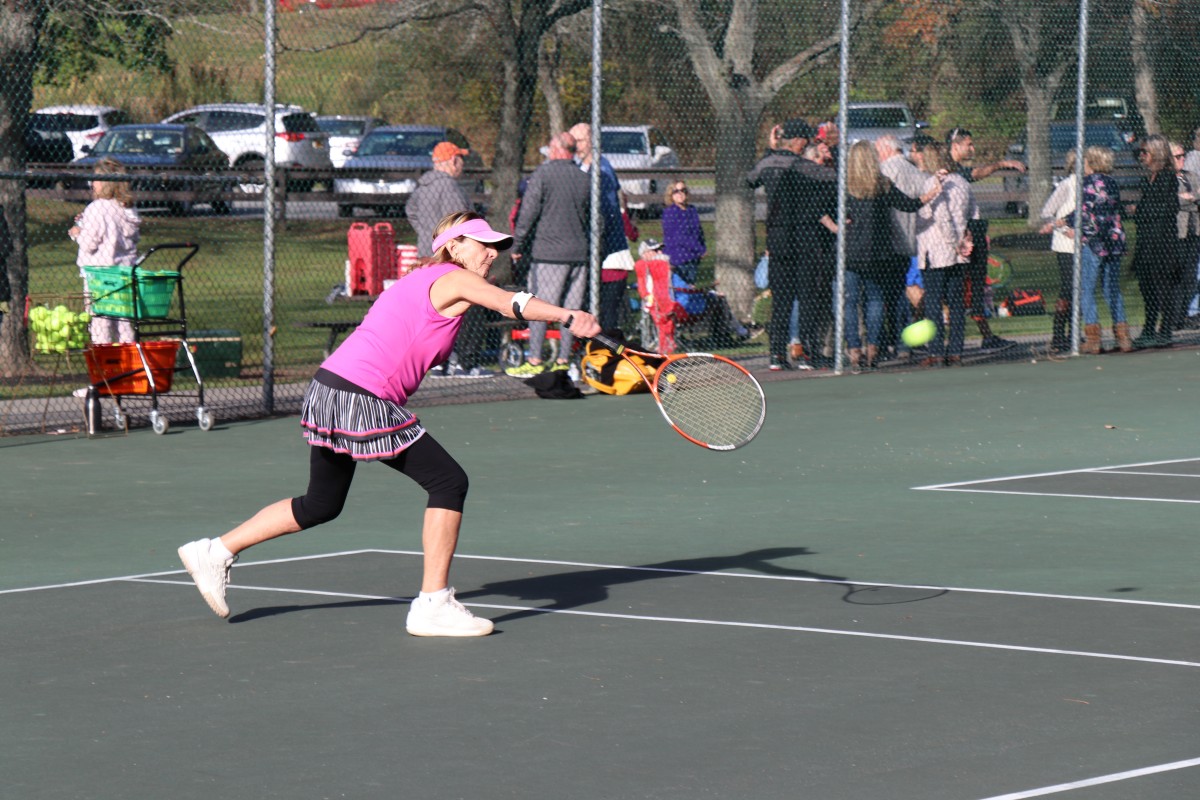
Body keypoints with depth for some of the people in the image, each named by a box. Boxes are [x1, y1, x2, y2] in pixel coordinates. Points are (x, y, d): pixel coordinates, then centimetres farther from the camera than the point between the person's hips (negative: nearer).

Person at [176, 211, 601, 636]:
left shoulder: (420, 280, 22)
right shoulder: (454, 280, -6)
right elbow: (514, 303, -23)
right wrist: (567, 316, -33)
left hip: (328, 390, 10)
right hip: (362, 400, -10)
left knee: (321, 505, 23)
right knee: (449, 481, -5)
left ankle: (215, 552, 29)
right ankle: (433, 606, -4)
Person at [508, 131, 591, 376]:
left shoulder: (542, 174, -5)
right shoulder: (584, 179, 10)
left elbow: (528, 213, -8)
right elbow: (591, 219, 16)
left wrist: (517, 245, -2)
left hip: (548, 253, -5)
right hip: (579, 254, 5)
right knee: (571, 309, 7)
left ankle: (534, 361, -8)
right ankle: (563, 360, 7)